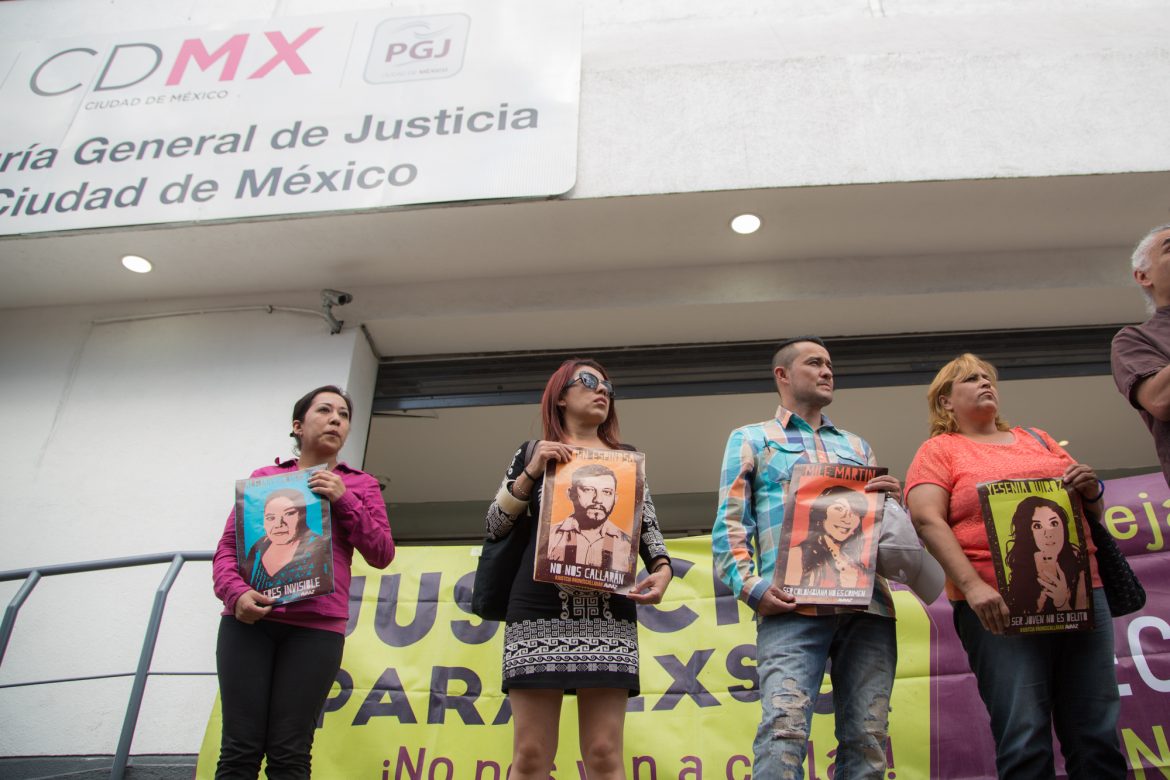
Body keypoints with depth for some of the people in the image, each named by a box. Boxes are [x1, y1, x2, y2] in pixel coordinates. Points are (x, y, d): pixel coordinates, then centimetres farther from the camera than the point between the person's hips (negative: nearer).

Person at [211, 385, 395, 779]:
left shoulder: (360, 485, 17)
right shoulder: (264, 476, 18)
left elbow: (382, 555, 7)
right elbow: (227, 547, 12)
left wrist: (344, 501, -5)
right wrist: (236, 594, -8)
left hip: (315, 626, -1)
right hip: (249, 620, 1)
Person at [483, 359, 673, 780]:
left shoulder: (626, 458, 21)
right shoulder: (532, 452, 17)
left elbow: (647, 526, 17)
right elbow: (495, 525, 11)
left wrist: (662, 568, -4)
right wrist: (531, 472, -3)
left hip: (609, 612, 1)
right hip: (540, 610, -1)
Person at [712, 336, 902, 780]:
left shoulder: (856, 446, 29)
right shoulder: (750, 439, 18)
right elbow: (730, 525, 6)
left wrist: (895, 501, 4)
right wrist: (750, 586, -10)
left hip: (867, 603, 4)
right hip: (792, 605, -4)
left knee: (868, 737, -1)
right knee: (784, 729, -19)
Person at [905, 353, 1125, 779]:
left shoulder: (1036, 439, 24)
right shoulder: (939, 451, 9)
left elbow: (1091, 509, 27)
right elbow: (927, 520, -7)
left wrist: (1091, 489, 2)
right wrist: (972, 586, -20)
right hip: (1000, 603, -4)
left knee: (1099, 740, 1)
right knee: (1025, 743, -9)